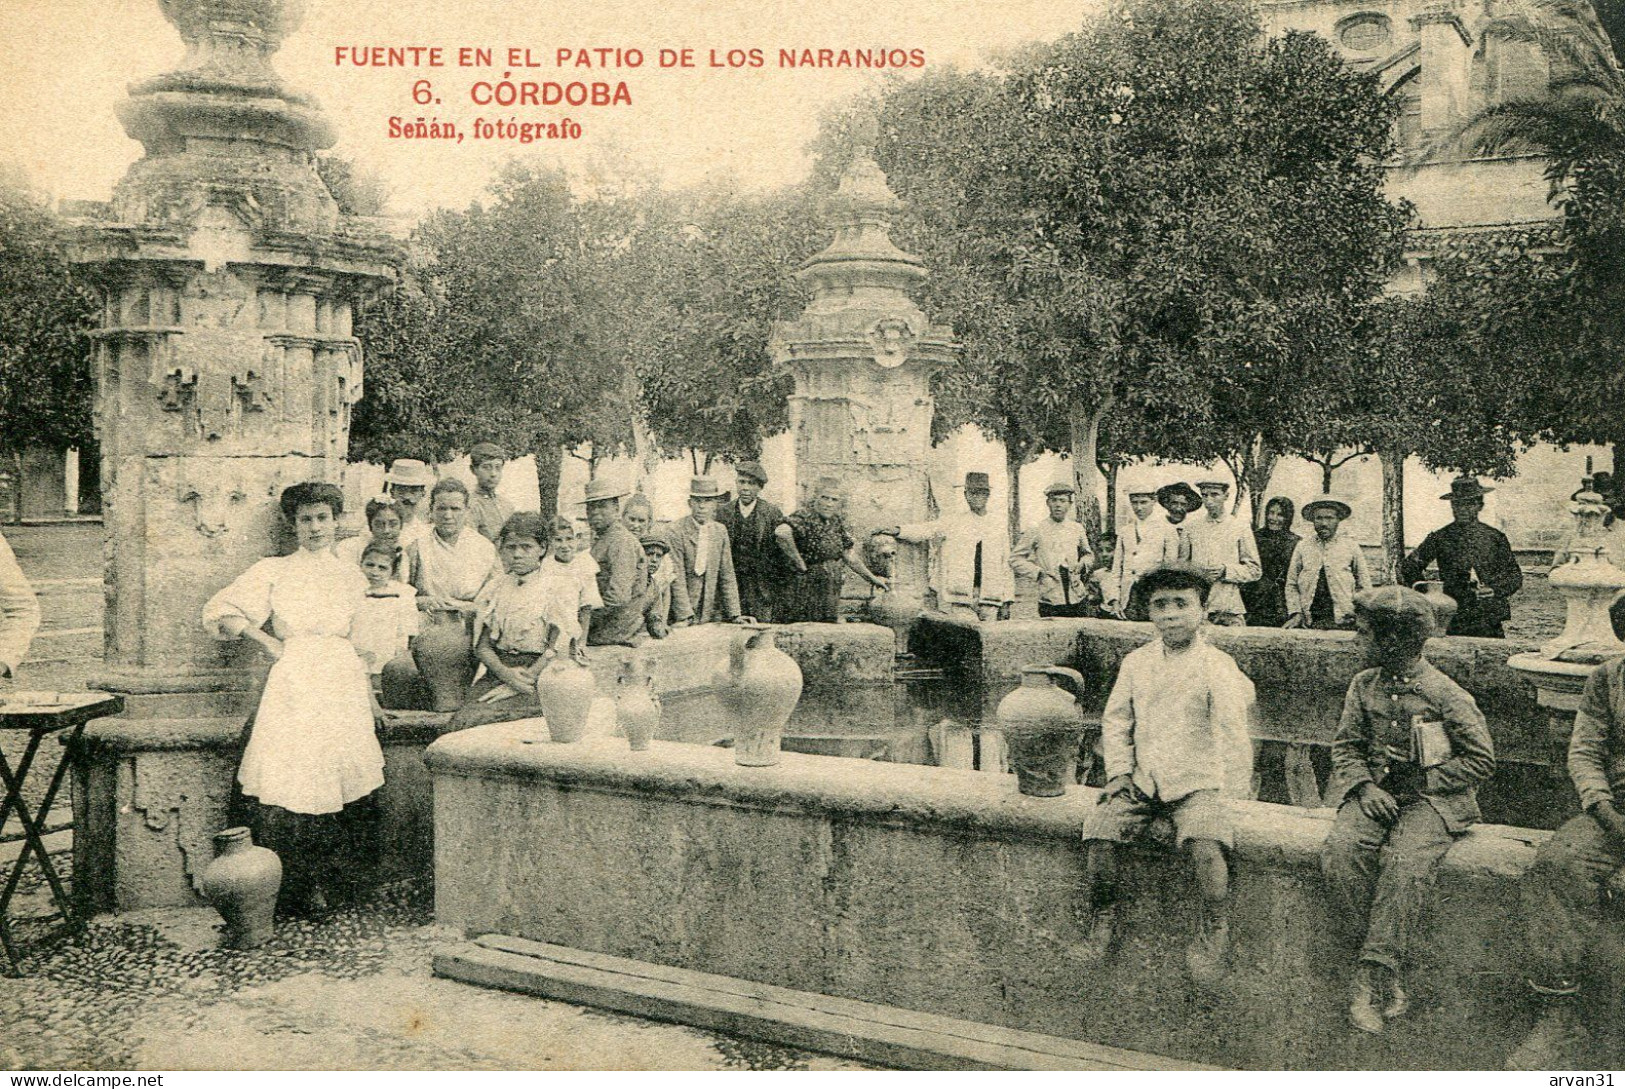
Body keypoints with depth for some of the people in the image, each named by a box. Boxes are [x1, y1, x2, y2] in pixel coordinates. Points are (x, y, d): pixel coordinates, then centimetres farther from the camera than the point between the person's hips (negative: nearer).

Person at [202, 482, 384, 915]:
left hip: (343, 685, 3)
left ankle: (335, 881, 6)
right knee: (292, 779, -11)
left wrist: (370, 700, 20)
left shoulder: (353, 578, 17)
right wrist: (269, 641, -3)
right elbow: (221, 612, 4)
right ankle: (299, 887, -1)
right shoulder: (273, 572, 8)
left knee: (347, 779, -5)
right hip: (293, 686, -3)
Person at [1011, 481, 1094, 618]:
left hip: (1078, 599, 3)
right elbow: (1015, 559, 5)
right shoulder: (1037, 531, 0)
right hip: (1049, 601, -3)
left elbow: (1088, 554, 25)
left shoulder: (1077, 528, 9)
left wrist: (1083, 564, 4)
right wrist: (1038, 573, -5)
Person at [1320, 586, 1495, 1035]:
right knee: (1340, 851, -26)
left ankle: (1372, 978, -27)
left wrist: (1422, 783, -9)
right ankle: (1389, 975, -20)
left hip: (1430, 799, -4)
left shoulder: (1445, 694, -7)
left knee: (1405, 863, -33)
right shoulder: (1364, 685, 8)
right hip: (1374, 792, 4)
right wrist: (1365, 786, -6)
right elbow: (1345, 745, 13)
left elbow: (1481, 759, -1)